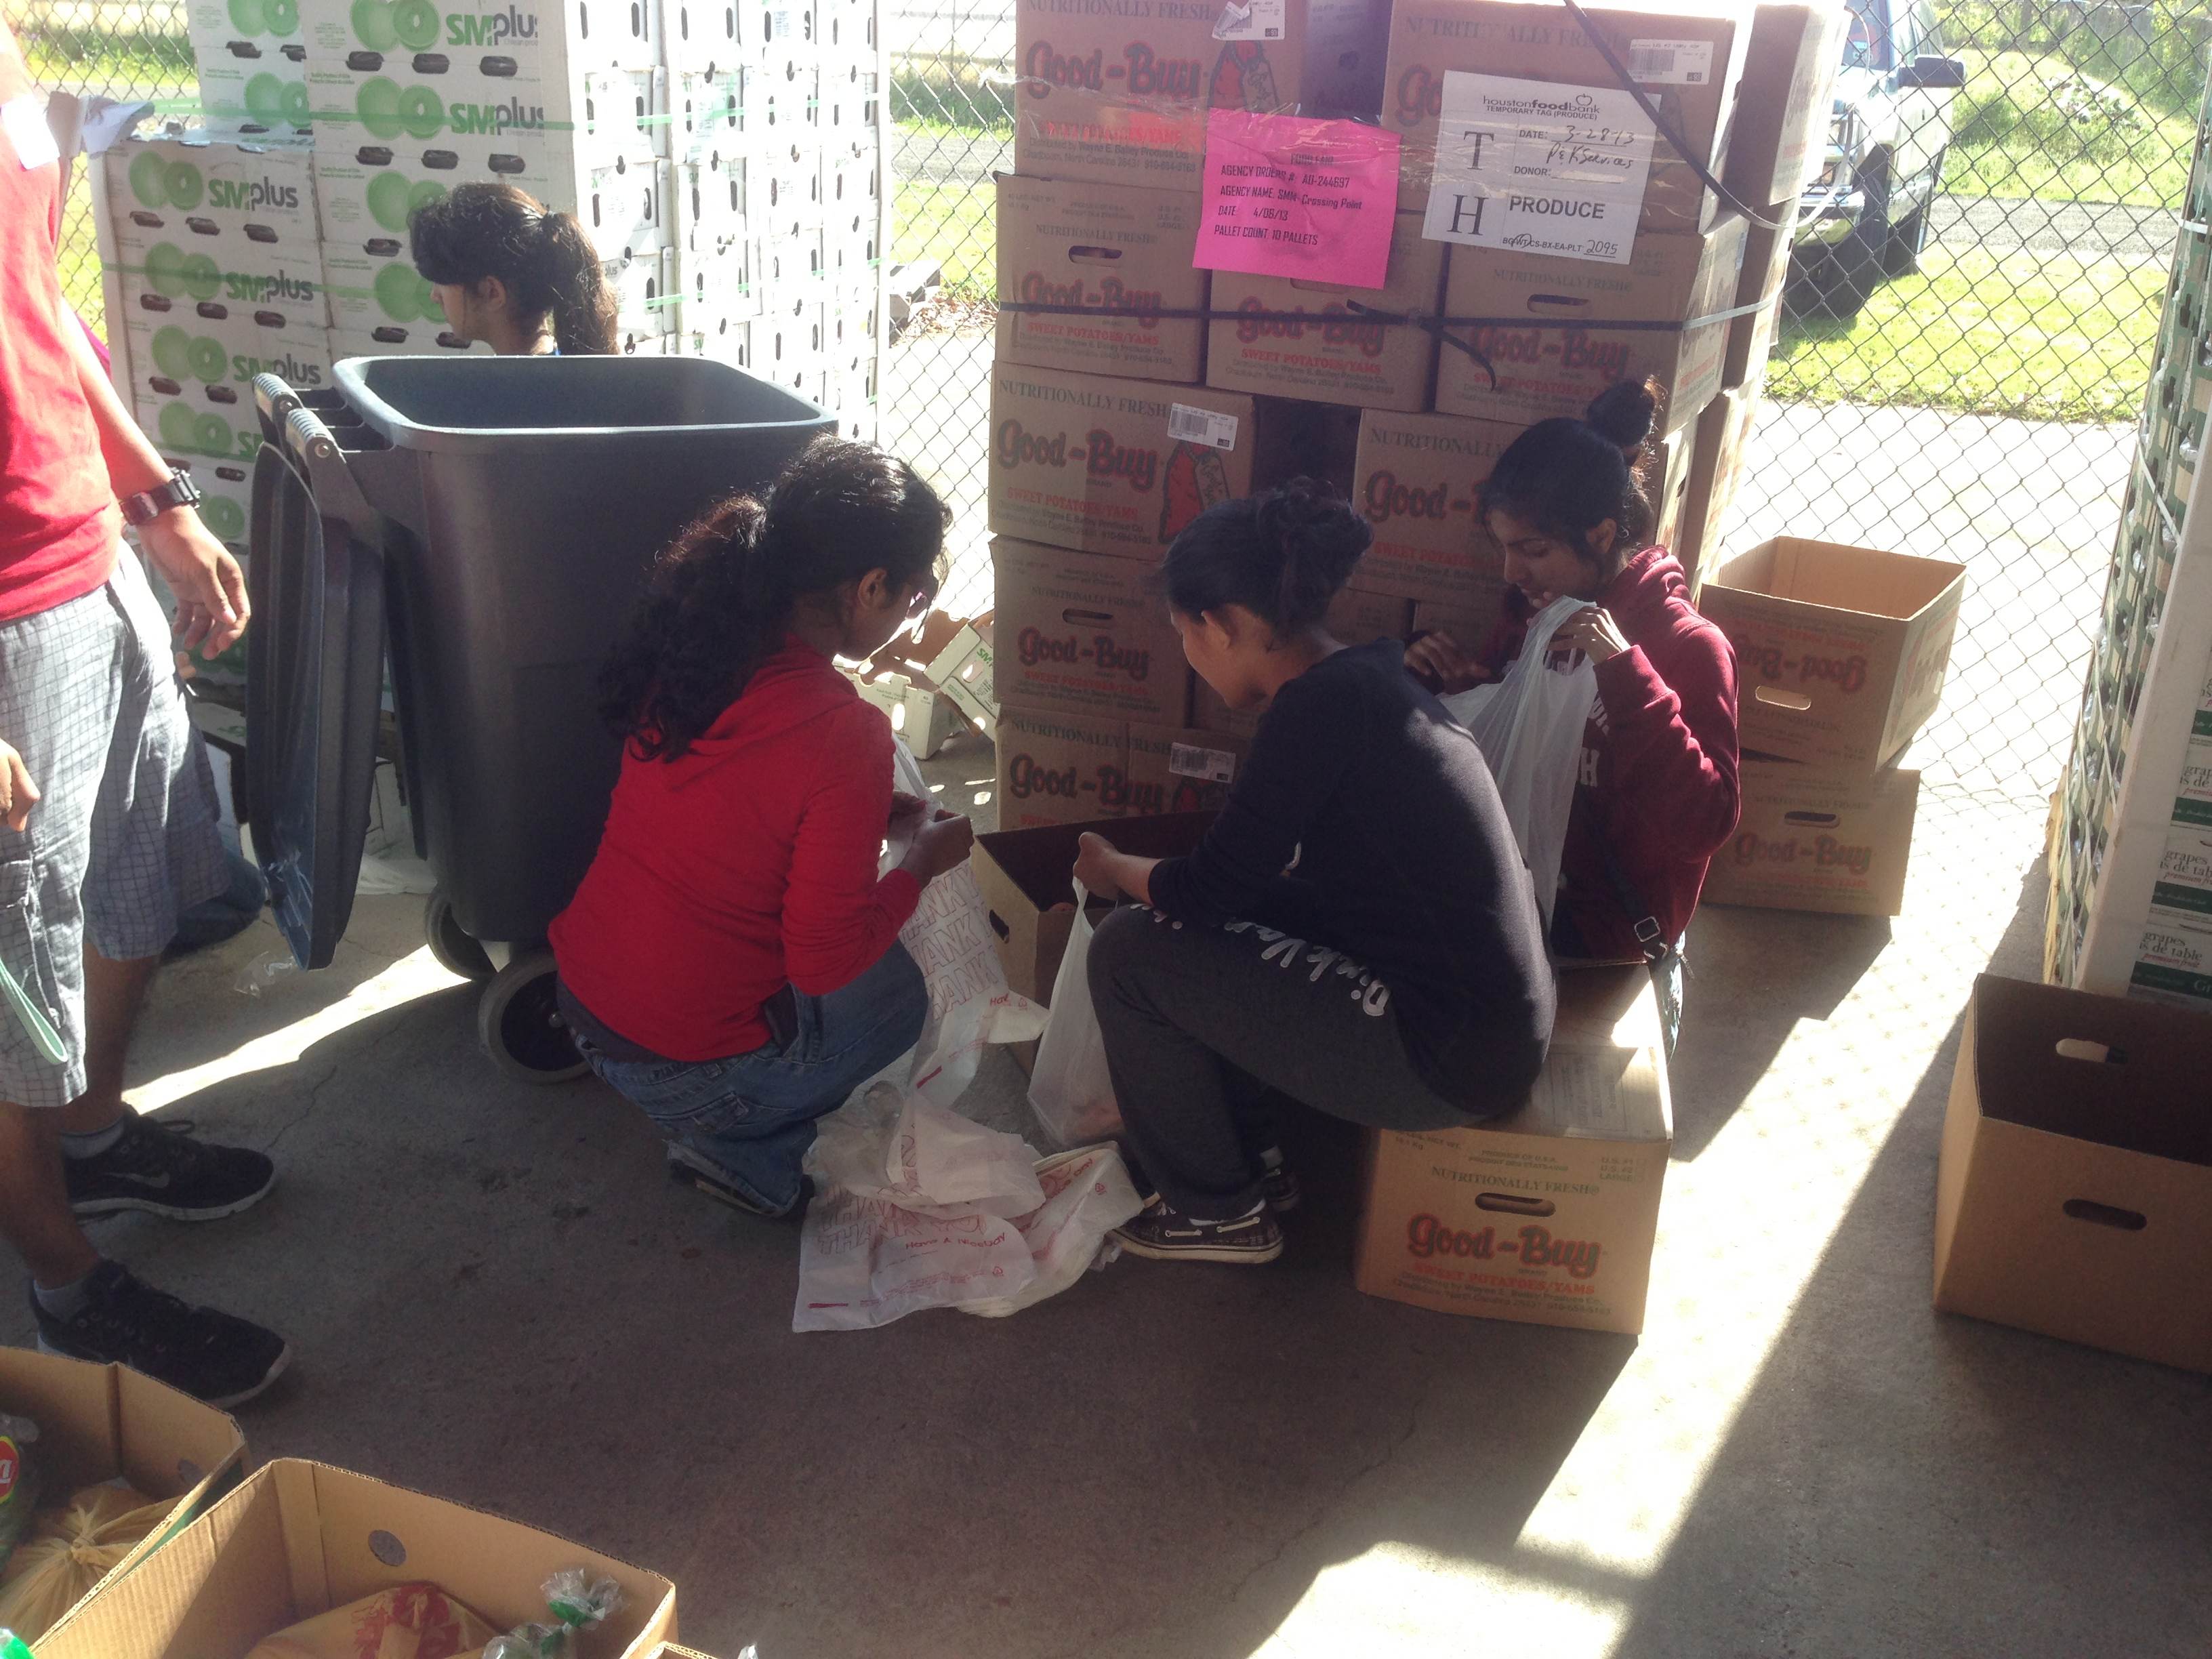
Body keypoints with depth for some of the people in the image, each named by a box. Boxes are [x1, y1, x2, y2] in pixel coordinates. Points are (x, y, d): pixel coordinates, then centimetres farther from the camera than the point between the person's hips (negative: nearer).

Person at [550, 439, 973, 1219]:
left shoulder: (696, 648, -5)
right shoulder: (844, 733, -26)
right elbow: (826, 960, -20)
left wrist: (876, 815, 12)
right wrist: (923, 861, -4)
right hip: (675, 1063, -7)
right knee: (896, 995, 18)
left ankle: (706, 1119, 18)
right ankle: (742, 1148, 7)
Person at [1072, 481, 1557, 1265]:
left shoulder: (1321, 704, -20)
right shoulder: (1367, 675, 8)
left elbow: (1210, 888, -14)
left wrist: (1112, 869, 6)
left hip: (1451, 1058, -9)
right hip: (1492, 1013, 10)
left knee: (1129, 951, -5)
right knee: (1187, 928, 17)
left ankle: (1217, 1210, 13)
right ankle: (1251, 1161, 26)